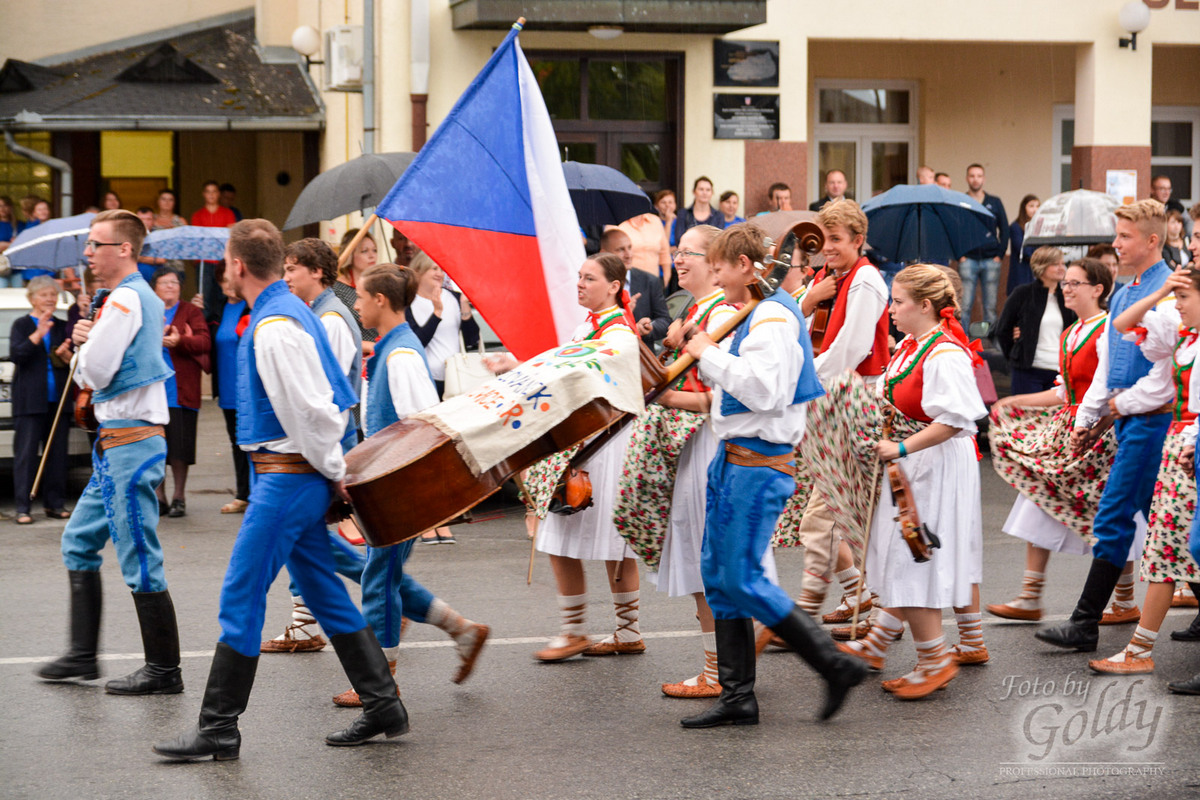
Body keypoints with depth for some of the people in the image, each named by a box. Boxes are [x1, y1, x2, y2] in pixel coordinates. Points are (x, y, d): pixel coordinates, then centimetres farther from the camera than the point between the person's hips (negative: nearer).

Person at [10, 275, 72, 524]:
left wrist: (67, 356, -7)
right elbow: (16, 354, -12)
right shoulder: (22, 325, 3)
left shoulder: (62, 327, 15)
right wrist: (38, 334, -21)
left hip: (57, 400, 4)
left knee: (57, 453, 4)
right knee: (26, 452, -4)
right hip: (30, 401, -4)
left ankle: (54, 504, 11)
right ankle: (23, 507, -4)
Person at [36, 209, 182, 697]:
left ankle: (164, 671, 0)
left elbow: (94, 371, -19)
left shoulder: (125, 299, -15)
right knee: (78, 543, 16)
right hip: (118, 443, 11)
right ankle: (83, 656, 20)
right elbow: (95, 372, 21)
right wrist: (90, 340, 3)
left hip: (130, 443, -11)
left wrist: (84, 344, 1)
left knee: (139, 561, -5)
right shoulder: (145, 298, 16)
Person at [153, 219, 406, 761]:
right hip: (304, 477, 10)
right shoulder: (291, 311, 13)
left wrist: (334, 470, -10)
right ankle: (383, 706, 19)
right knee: (324, 592, 15)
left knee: (241, 598, -5)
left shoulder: (274, 329, -19)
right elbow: (334, 397, 20)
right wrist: (333, 470, 18)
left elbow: (310, 409, -21)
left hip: (288, 476, -10)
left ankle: (218, 729, 1)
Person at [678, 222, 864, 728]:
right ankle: (737, 696, 14)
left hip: (760, 463, -10)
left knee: (742, 580, -9)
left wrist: (711, 355, -19)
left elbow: (764, 390, -29)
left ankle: (835, 666, -1)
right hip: (732, 458, 10)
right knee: (717, 574, 10)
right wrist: (704, 356, 9)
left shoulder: (773, 316, -16)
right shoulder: (755, 315, 16)